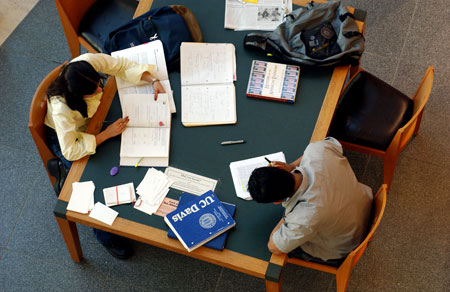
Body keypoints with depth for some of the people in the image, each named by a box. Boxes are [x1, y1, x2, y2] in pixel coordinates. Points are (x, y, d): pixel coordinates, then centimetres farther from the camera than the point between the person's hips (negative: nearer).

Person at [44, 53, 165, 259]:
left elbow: (122, 65, -18)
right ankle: (105, 235, 5)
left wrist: (153, 80, -29)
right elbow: (70, 151, -37)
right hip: (65, 136, -5)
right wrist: (106, 134, -35)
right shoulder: (61, 108, -43)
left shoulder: (87, 62, -33)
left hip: (89, 120, 6)